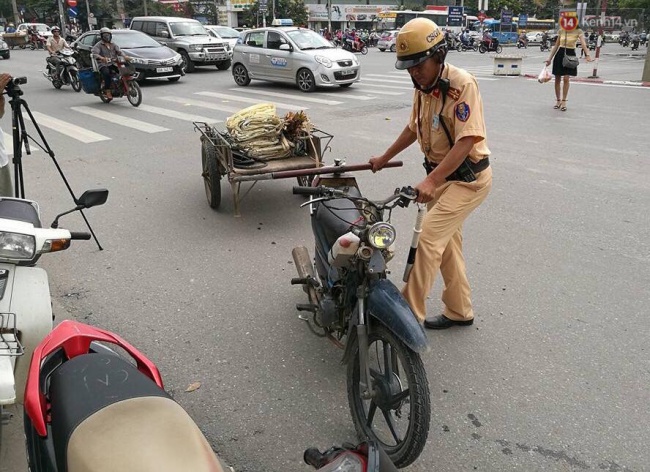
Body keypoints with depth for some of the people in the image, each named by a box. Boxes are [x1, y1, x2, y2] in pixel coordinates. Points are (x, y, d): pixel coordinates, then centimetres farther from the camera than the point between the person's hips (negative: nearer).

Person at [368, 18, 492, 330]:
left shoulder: (461, 84, -21)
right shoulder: (423, 88, 5)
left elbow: (466, 141, -28)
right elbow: (414, 128, 21)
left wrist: (431, 181, -34)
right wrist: (384, 158, 27)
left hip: (467, 177, -9)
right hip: (442, 175, 9)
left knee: (428, 238, -16)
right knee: (447, 241, 14)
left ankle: (411, 315, -7)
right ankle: (459, 311, 28)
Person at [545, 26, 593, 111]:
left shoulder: (578, 31, -5)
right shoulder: (561, 31, 4)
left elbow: (583, 44, -18)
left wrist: (587, 55, -34)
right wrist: (549, 58, 9)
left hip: (570, 55, -3)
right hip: (560, 54, 3)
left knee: (566, 78, -10)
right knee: (557, 79, 5)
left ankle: (564, 101, 0)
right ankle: (558, 100, 19)